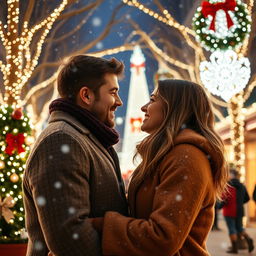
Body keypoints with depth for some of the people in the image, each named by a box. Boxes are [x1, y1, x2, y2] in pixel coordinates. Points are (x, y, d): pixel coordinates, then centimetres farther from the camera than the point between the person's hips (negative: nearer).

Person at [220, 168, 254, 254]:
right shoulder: (242, 186, 9)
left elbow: (226, 198, -22)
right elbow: (247, 198, 13)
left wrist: (221, 205, -6)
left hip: (229, 211, -6)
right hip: (239, 211, 6)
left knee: (232, 229, 1)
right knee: (239, 227, 19)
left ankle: (234, 248, 3)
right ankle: (248, 239, -4)